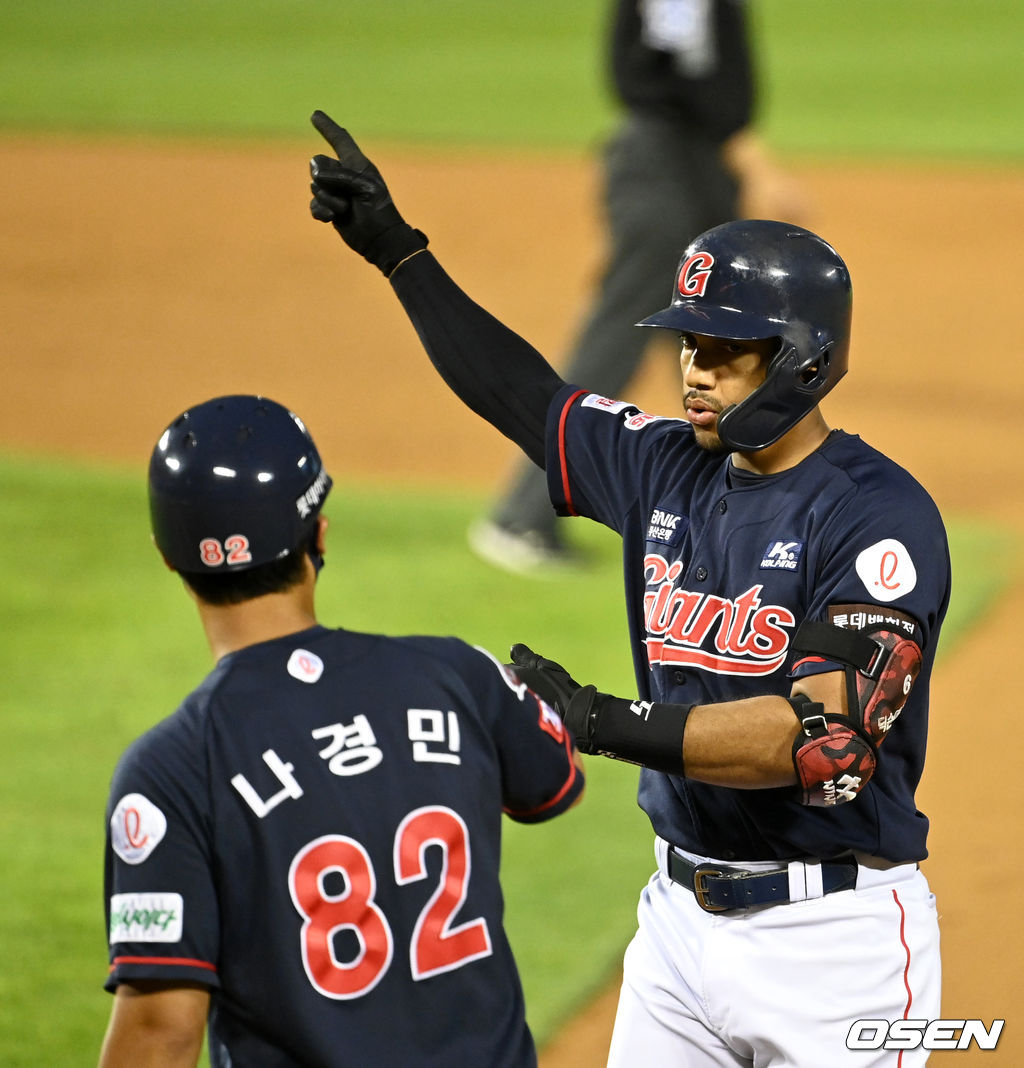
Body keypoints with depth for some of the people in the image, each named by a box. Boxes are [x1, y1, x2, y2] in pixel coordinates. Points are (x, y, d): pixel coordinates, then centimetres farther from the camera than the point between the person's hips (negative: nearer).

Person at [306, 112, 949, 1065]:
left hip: (834, 940, -7)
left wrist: (605, 724, -33)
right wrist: (397, 249, 20)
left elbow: (825, 741, -28)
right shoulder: (668, 470, 7)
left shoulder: (881, 515, -17)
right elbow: (523, 395, 23)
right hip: (684, 911, 7)